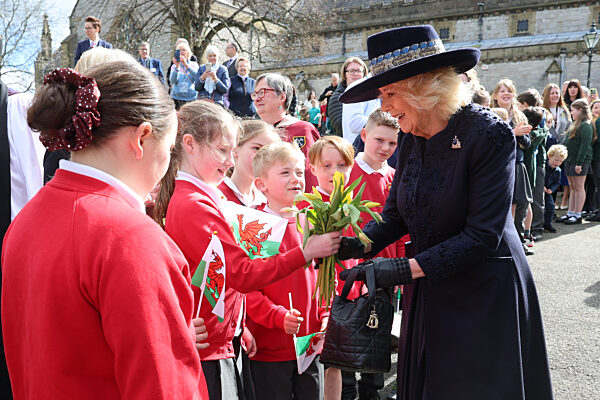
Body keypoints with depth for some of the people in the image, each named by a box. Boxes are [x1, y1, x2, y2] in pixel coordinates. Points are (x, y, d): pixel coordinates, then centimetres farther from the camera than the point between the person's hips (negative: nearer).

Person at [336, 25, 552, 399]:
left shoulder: (489, 134, -20)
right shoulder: (412, 140, 1)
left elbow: (483, 235, -23)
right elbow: (396, 213, 7)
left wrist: (407, 269, -28)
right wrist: (362, 243, -12)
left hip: (485, 295, -6)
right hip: (428, 294, 6)